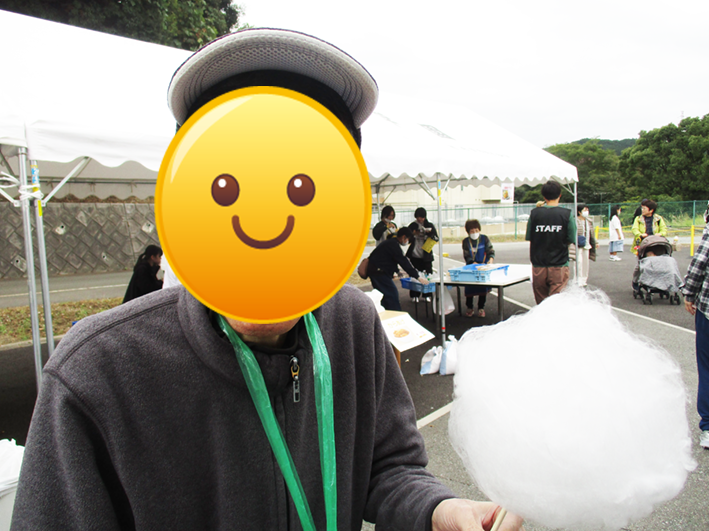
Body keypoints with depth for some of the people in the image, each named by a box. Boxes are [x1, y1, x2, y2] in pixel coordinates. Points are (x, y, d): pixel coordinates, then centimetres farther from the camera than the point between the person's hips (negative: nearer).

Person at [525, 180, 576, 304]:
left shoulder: (535, 213, -3)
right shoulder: (567, 214, -7)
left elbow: (529, 238, 2)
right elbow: (570, 240, -3)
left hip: (538, 267, 2)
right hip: (559, 267, -2)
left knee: (541, 305, 13)